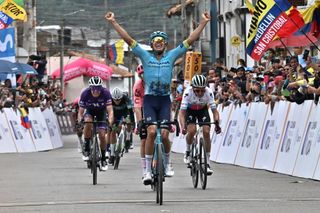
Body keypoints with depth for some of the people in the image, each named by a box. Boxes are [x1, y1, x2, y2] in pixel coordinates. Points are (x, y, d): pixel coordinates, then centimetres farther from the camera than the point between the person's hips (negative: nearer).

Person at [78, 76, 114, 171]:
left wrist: (110, 122, -50)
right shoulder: (85, 93, -30)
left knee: (102, 135, -11)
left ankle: (103, 159, 9)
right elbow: (80, 112, -25)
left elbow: (110, 110, -33)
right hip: (89, 111, 0)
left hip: (101, 112, 0)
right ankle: (86, 148, -19)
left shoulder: (105, 93, -31)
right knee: (88, 122, -34)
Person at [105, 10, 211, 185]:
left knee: (164, 134, -6)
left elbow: (190, 40, 5)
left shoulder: (171, 56, 7)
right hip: (149, 99, -1)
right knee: (152, 131, -15)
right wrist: (113, 23, -5)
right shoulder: (145, 56, 5)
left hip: (165, 100, 1)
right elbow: (128, 39, 0)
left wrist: (203, 23, 0)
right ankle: (148, 170, -9)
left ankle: (167, 164, 19)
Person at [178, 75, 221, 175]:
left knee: (206, 132, -16)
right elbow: (182, 112, -37)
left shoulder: (209, 92, -32)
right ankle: (188, 151, 6)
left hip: (203, 110, 1)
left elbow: (214, 110, -30)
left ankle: (207, 162, -8)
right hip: (190, 110, -1)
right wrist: (183, 127, -52)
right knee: (192, 131, -25)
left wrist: (217, 123, -48)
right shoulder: (188, 92, -35)